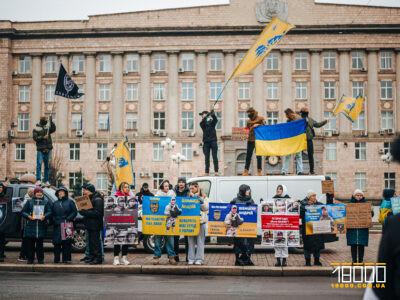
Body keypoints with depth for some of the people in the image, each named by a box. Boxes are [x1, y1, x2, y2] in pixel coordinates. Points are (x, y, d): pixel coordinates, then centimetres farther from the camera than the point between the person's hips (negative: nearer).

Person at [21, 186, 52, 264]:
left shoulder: (46, 202, 14)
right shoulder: (29, 201, 13)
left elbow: (49, 212, 4)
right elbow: (23, 212, 9)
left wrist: (44, 216, -17)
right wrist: (28, 216, -10)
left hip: (41, 225, 0)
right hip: (31, 225, 0)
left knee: (40, 243, 0)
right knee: (30, 243, 0)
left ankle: (40, 259, 8)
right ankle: (30, 259, 8)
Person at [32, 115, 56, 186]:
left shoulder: (47, 127, 13)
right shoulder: (36, 128, 0)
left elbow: (53, 129, -5)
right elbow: (35, 138, -8)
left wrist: (51, 121, -12)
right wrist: (43, 137, -17)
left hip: (47, 149, 5)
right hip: (40, 149, -5)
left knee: (47, 165, 6)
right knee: (39, 164, -11)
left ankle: (46, 181, 11)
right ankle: (38, 180, -15)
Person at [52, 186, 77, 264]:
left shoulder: (70, 202, 7)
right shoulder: (55, 203, 18)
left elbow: (75, 212, 1)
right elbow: (52, 214, 16)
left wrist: (68, 219, -12)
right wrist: (55, 221, -2)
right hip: (57, 226, 3)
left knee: (67, 242, -3)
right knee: (57, 243, -1)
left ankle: (66, 259, 1)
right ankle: (56, 259, 4)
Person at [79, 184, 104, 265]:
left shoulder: (98, 199, -13)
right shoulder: (89, 198, 17)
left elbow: (98, 213, -21)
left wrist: (85, 212, -23)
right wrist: (83, 211, 2)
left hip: (95, 225, -9)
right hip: (89, 225, 9)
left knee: (96, 241, -7)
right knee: (90, 241, 12)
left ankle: (98, 258, -2)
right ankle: (91, 256, 20)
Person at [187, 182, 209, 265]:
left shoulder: (203, 197, 7)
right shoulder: (189, 197, 15)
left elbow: (206, 208, -1)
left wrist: (202, 202, -16)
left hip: (201, 221, -3)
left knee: (200, 240, -3)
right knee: (191, 240, 3)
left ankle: (199, 259, 1)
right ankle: (191, 259, 8)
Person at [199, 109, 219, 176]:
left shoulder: (212, 122, 8)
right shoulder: (202, 124, 11)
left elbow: (215, 120, -13)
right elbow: (202, 121, -11)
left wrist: (213, 114, -33)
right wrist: (207, 115, -26)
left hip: (213, 141, -2)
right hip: (206, 142, 2)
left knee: (215, 157, -5)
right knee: (206, 157, 0)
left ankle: (216, 171, -6)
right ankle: (207, 172, 0)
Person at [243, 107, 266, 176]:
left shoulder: (260, 119, 2)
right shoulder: (249, 121, 13)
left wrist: (258, 125, -15)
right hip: (250, 139, 3)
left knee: (259, 156, 1)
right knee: (248, 155, 2)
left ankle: (259, 170, 9)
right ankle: (246, 170, 6)